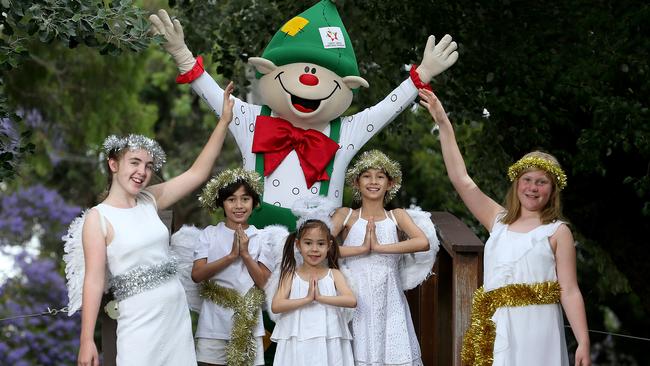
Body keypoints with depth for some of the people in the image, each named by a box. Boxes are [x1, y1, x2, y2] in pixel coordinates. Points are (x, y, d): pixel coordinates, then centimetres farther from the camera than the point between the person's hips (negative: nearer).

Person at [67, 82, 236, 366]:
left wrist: (224, 121, 5)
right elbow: (94, 279, -9)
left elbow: (198, 173, 9)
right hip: (139, 322, -5)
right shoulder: (98, 218, -4)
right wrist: (86, 340, -14)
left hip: (178, 314, 5)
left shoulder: (150, 201, 9)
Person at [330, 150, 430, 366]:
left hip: (389, 301, 1)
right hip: (357, 300, -1)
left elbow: (423, 242, -8)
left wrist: (379, 246, -12)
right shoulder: (346, 216, 7)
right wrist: (362, 248, -10)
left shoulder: (396, 216, 10)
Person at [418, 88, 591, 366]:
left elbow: (570, 291, -1)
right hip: (495, 330, 4)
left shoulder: (557, 231, 4)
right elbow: (460, 179, 12)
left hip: (534, 331, -4)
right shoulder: (499, 221, 15)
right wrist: (443, 123, 8)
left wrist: (583, 343, -11)